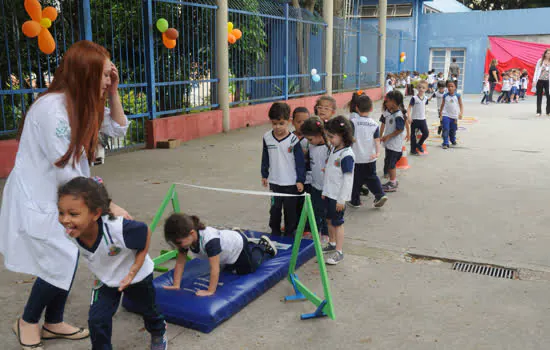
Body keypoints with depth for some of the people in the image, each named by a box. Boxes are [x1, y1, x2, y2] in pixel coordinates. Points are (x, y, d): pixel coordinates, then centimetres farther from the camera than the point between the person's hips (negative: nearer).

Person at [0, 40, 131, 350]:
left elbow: (118, 129, 9)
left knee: (69, 258, 9)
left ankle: (54, 323, 28)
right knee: (61, 262, -7)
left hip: (61, 195, 8)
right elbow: (66, 172, -27)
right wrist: (109, 205, -23)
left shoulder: (82, 104, 2)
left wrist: (113, 92, -4)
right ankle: (28, 322, 19)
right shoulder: (53, 107, -26)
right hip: (36, 197, -8)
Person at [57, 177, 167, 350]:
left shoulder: (117, 229, -46)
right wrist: (99, 271, 3)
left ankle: (158, 333, 55)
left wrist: (133, 270, -28)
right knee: (97, 319, -9)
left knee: (147, 308, 22)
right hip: (105, 279, 3)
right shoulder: (71, 232, -28)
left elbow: (145, 232, -27)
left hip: (137, 276, -3)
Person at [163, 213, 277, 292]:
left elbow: (214, 267, -50)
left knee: (250, 269, 20)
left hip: (238, 246, -7)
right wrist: (176, 285, -28)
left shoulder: (209, 240, -51)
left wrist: (210, 291, -51)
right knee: (233, 270, 34)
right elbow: (180, 262, -23)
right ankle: (253, 246, 51)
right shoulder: (186, 238, -30)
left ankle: (264, 246, 41)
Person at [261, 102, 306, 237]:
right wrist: (264, 175, 11)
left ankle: (289, 234, 25)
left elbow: (300, 161, -9)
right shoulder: (267, 137, -3)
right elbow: (265, 158, 8)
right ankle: (275, 233, 30)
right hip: (274, 181, 3)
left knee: (290, 210, 9)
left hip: (291, 182, -3)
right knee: (275, 208, 14)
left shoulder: (293, 140, -14)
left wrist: (300, 180, -10)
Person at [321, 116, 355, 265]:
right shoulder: (333, 149, 6)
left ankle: (339, 251, 12)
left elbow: (347, 179, -21)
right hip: (329, 193, 9)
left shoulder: (346, 155, -22)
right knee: (329, 219, 20)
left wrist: (341, 199, -20)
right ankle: (332, 244, 39)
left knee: (337, 222, 1)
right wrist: (325, 191, 16)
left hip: (338, 196, -9)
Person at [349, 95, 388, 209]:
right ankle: (380, 194, 7)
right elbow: (377, 139, -6)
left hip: (356, 157, -3)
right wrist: (377, 152, -11)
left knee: (356, 180, 9)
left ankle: (355, 201, 18)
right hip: (370, 158, 3)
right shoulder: (374, 124, 0)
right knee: (371, 177, 19)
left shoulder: (353, 122, -12)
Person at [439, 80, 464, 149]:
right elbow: (442, 105, 9)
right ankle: (445, 143, -7)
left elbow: (461, 105, -2)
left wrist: (461, 113, -16)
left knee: (453, 130, 15)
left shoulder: (458, 96, -2)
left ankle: (453, 140, 40)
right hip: (446, 115, -1)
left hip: (454, 116, 1)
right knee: (446, 130, -12)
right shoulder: (445, 96, 0)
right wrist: (440, 114, 10)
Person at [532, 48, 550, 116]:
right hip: (540, 80, -1)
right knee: (539, 96, 5)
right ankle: (538, 111, 12)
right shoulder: (540, 61, 0)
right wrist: (534, 80, -6)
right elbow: (536, 71, 0)